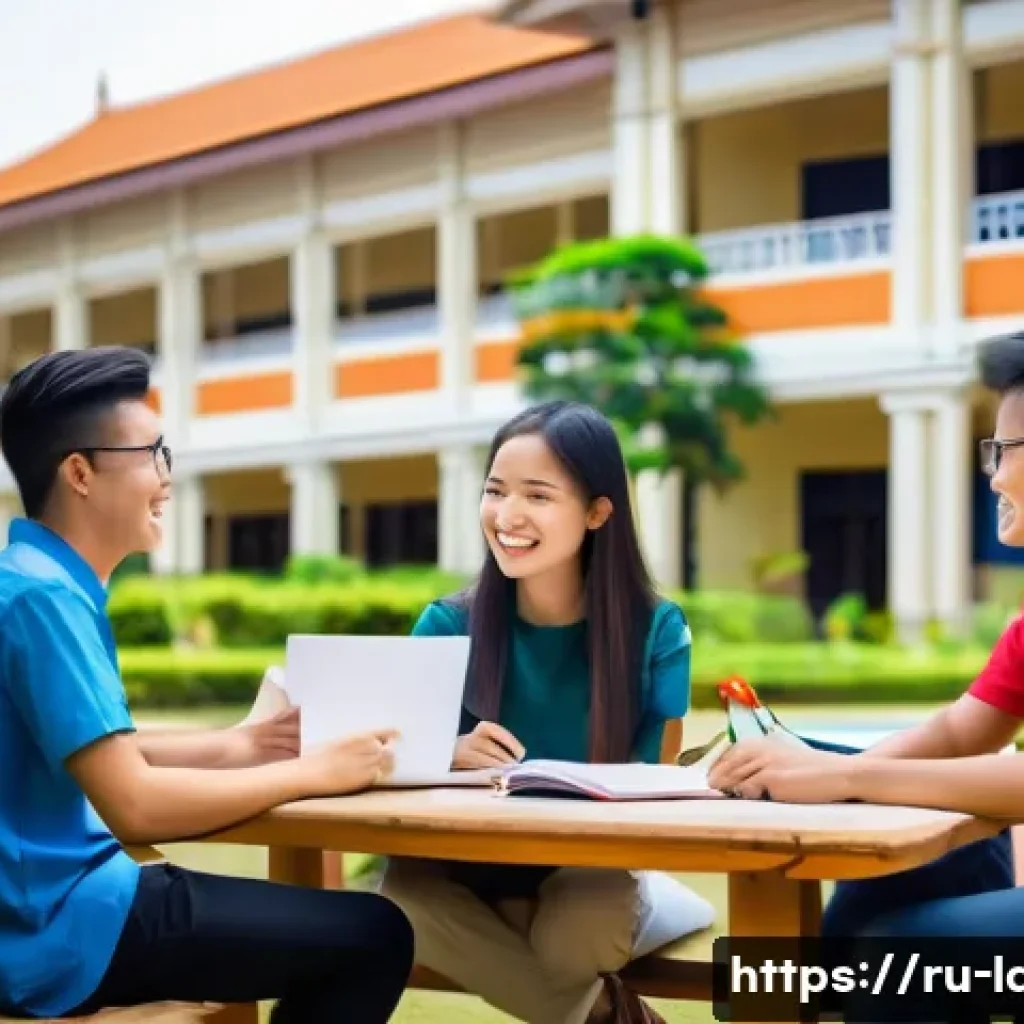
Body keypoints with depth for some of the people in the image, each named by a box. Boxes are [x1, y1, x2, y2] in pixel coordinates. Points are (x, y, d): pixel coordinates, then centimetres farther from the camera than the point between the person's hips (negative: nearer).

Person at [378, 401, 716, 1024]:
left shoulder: (657, 631, -6)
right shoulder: (449, 625, -3)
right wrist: (447, 755, -30)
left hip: (593, 874, -2)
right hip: (476, 873, 3)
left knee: (572, 935, -35)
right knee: (403, 890, -30)